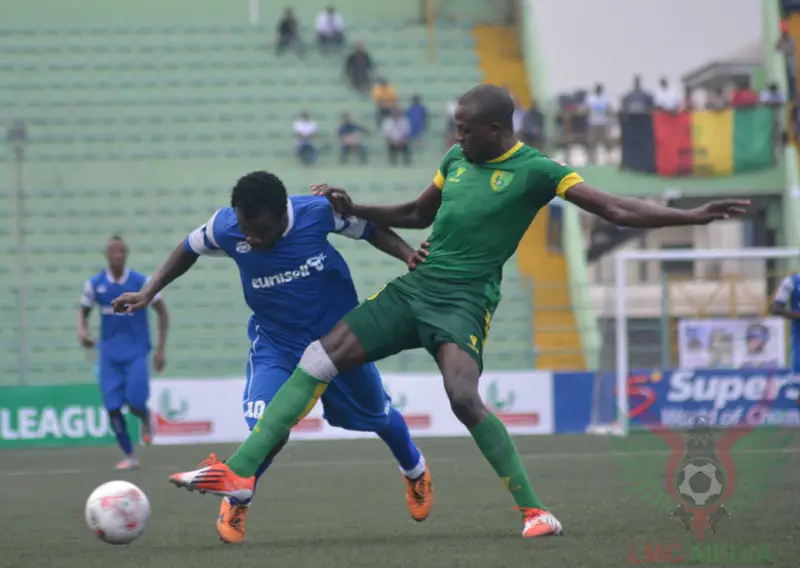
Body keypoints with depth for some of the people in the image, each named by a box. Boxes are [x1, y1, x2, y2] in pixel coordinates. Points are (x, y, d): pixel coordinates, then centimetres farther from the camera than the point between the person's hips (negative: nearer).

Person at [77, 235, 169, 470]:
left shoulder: (141, 282, -7)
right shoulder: (94, 284, -1)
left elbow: (162, 312, 1)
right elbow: (83, 312, 11)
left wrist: (161, 349, -3)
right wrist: (82, 331, -13)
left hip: (136, 353, -2)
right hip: (109, 353, 2)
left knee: (135, 403, -14)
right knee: (113, 407, -5)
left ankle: (146, 419, 24)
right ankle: (129, 455, 10)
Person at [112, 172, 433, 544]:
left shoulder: (319, 211, -27)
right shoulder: (224, 227, -25)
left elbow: (371, 230, -7)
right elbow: (189, 250, -1)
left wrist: (410, 256, -20)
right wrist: (149, 293, -6)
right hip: (275, 345, -1)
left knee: (379, 416, 21)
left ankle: (415, 473, 56)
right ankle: (235, 505, 5)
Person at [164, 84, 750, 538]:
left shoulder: (535, 171, -8)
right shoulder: (457, 159, 12)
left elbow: (618, 209, -12)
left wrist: (694, 216, -22)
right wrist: (353, 209, 17)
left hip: (463, 302, -7)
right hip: (415, 287, 7)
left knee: (464, 398, -30)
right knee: (318, 359, -2)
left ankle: (535, 510, -17)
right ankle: (240, 471, -2)